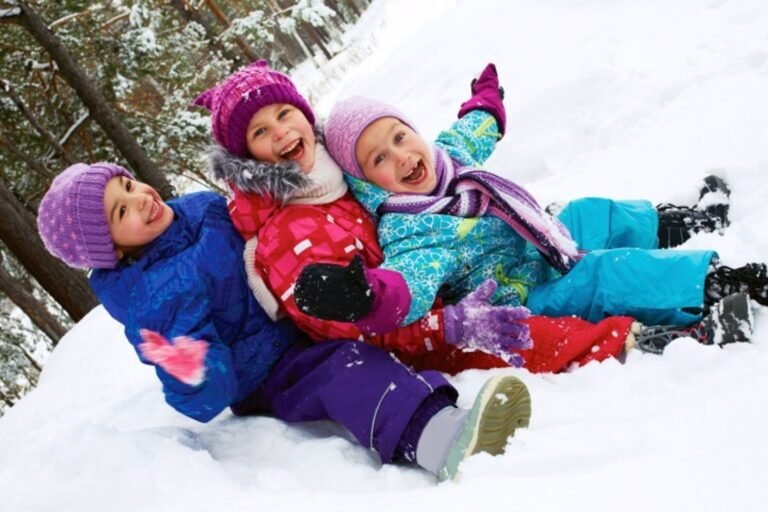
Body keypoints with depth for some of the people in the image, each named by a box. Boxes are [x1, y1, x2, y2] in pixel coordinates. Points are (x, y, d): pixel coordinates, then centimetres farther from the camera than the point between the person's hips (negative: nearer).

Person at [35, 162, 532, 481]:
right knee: (349, 369, -36)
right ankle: (443, 439, -61)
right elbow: (207, 398, -23)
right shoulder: (152, 299, -18)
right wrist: (193, 375, -44)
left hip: (304, 321, 9)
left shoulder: (200, 207, 2)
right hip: (265, 381, -9)